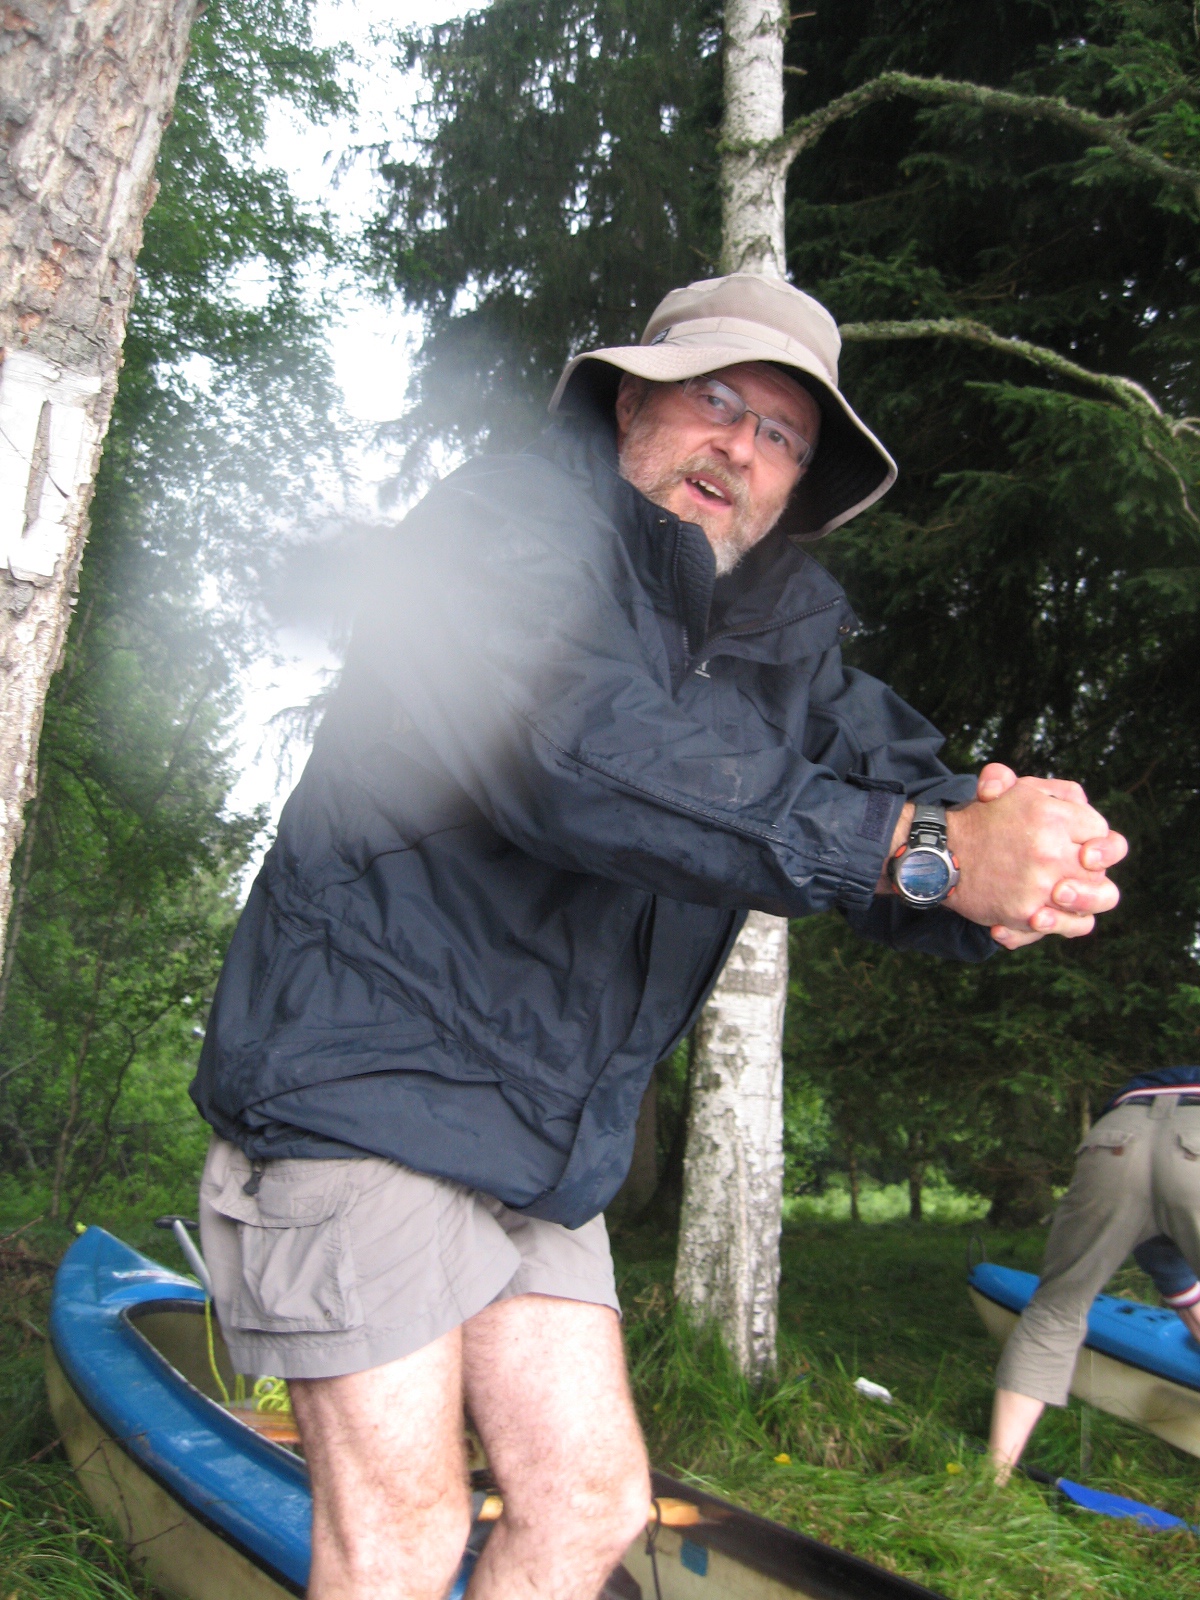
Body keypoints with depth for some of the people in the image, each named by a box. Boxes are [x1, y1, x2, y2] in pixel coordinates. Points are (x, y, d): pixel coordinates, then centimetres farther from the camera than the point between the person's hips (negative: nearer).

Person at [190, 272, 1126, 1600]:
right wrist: (920, 846, -33)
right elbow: (581, 752, -30)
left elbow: (896, 767, -2)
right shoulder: (503, 521, -12)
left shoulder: (785, 636, 11)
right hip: (364, 1076, -7)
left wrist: (1008, 881, -27)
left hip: (540, 1144, 7)